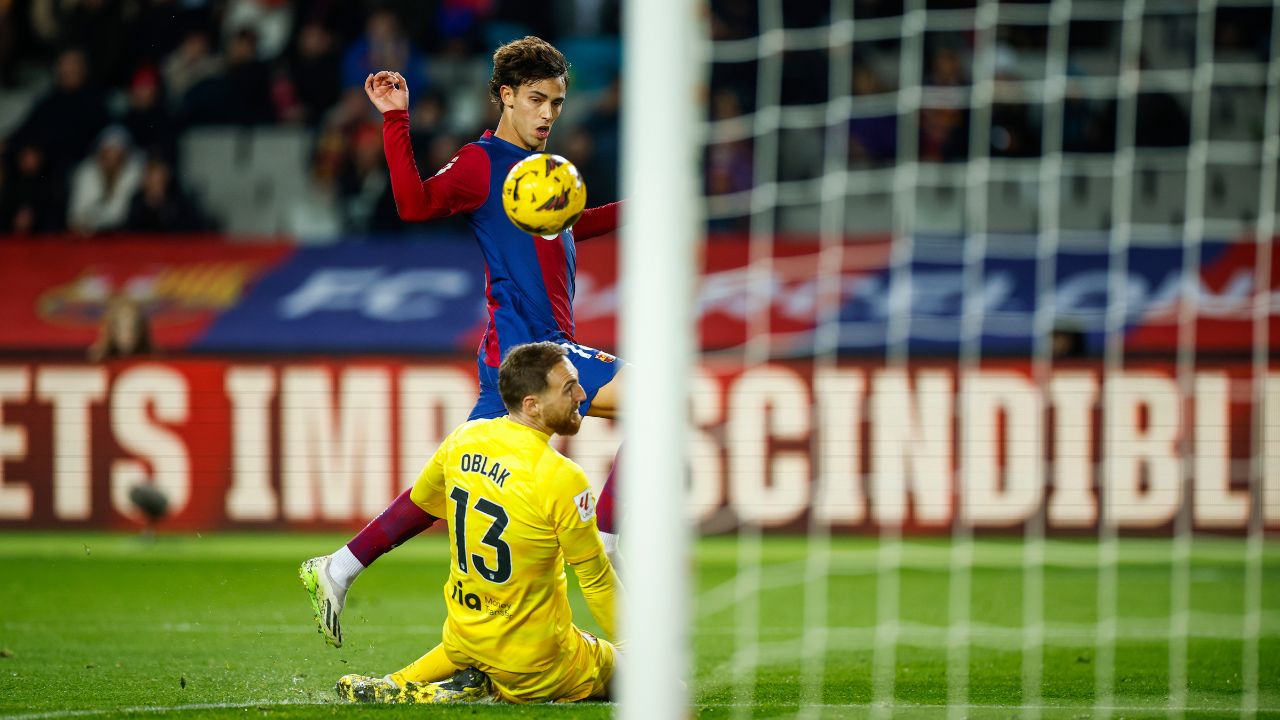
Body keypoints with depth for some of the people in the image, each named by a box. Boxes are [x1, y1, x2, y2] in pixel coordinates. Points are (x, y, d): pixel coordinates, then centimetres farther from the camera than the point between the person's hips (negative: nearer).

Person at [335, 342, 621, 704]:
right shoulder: (561, 477, -25)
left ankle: (396, 686, 13)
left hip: (465, 633, 7)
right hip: (536, 657, -7)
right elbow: (596, 579, -15)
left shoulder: (464, 438, -6)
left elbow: (421, 497, 15)